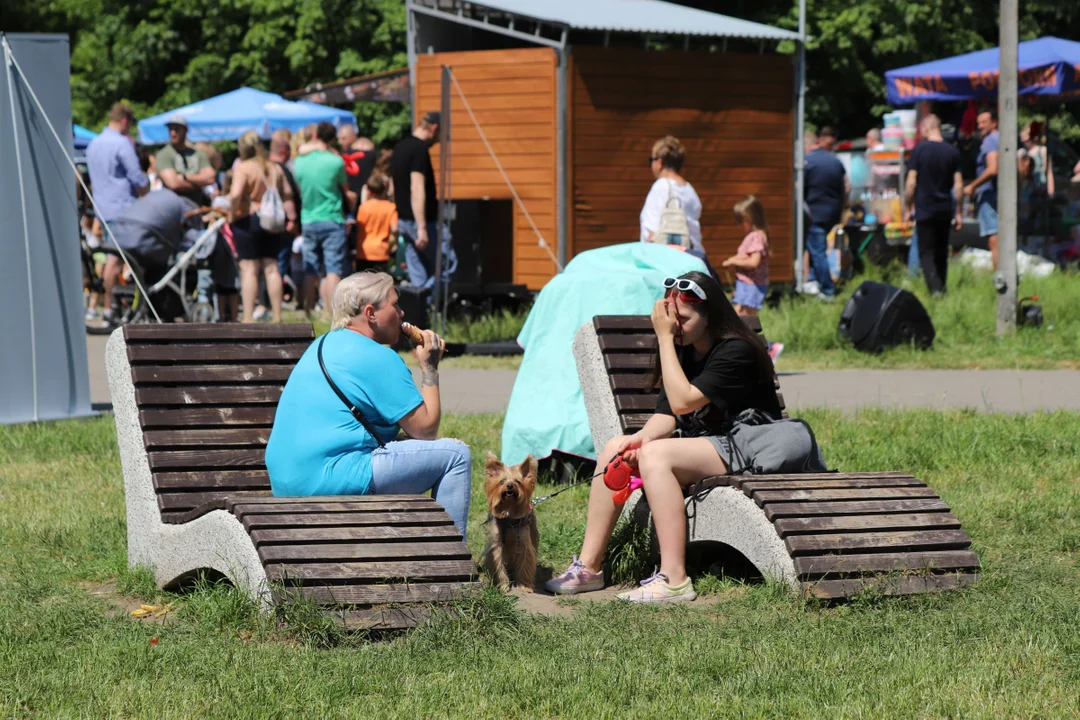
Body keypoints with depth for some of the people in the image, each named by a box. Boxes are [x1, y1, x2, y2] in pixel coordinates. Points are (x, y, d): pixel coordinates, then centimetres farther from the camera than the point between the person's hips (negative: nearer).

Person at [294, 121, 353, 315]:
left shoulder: (299, 162, 2)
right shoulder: (336, 161, -9)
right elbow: (345, 190, 4)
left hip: (308, 221, 4)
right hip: (332, 220, -4)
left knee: (310, 271, 10)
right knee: (333, 270, -5)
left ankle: (308, 311, 11)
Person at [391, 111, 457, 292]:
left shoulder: (399, 148, 14)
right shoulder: (419, 149, -16)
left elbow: (393, 189, 21)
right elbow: (417, 190, -23)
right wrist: (422, 228, -25)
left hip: (404, 221, 9)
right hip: (423, 220, -9)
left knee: (418, 276, 10)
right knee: (447, 263, -3)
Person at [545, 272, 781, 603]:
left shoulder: (735, 351, -15)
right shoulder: (683, 351, 11)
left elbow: (682, 401, -24)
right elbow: (666, 417, 3)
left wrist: (665, 338, -20)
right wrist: (643, 437, -19)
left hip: (741, 452, -9)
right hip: (698, 447, 9)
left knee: (655, 456, -31)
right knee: (614, 448, -6)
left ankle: (674, 580, -37)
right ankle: (588, 565, -6)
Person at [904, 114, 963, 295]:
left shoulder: (919, 150, -8)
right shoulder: (952, 152, 3)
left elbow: (911, 183, -9)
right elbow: (958, 184, 3)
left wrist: (907, 207, 1)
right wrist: (958, 212, 9)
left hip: (924, 209, -4)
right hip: (945, 209, 4)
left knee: (926, 252, -3)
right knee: (941, 252, 16)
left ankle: (935, 288, -20)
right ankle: (941, 288, 21)